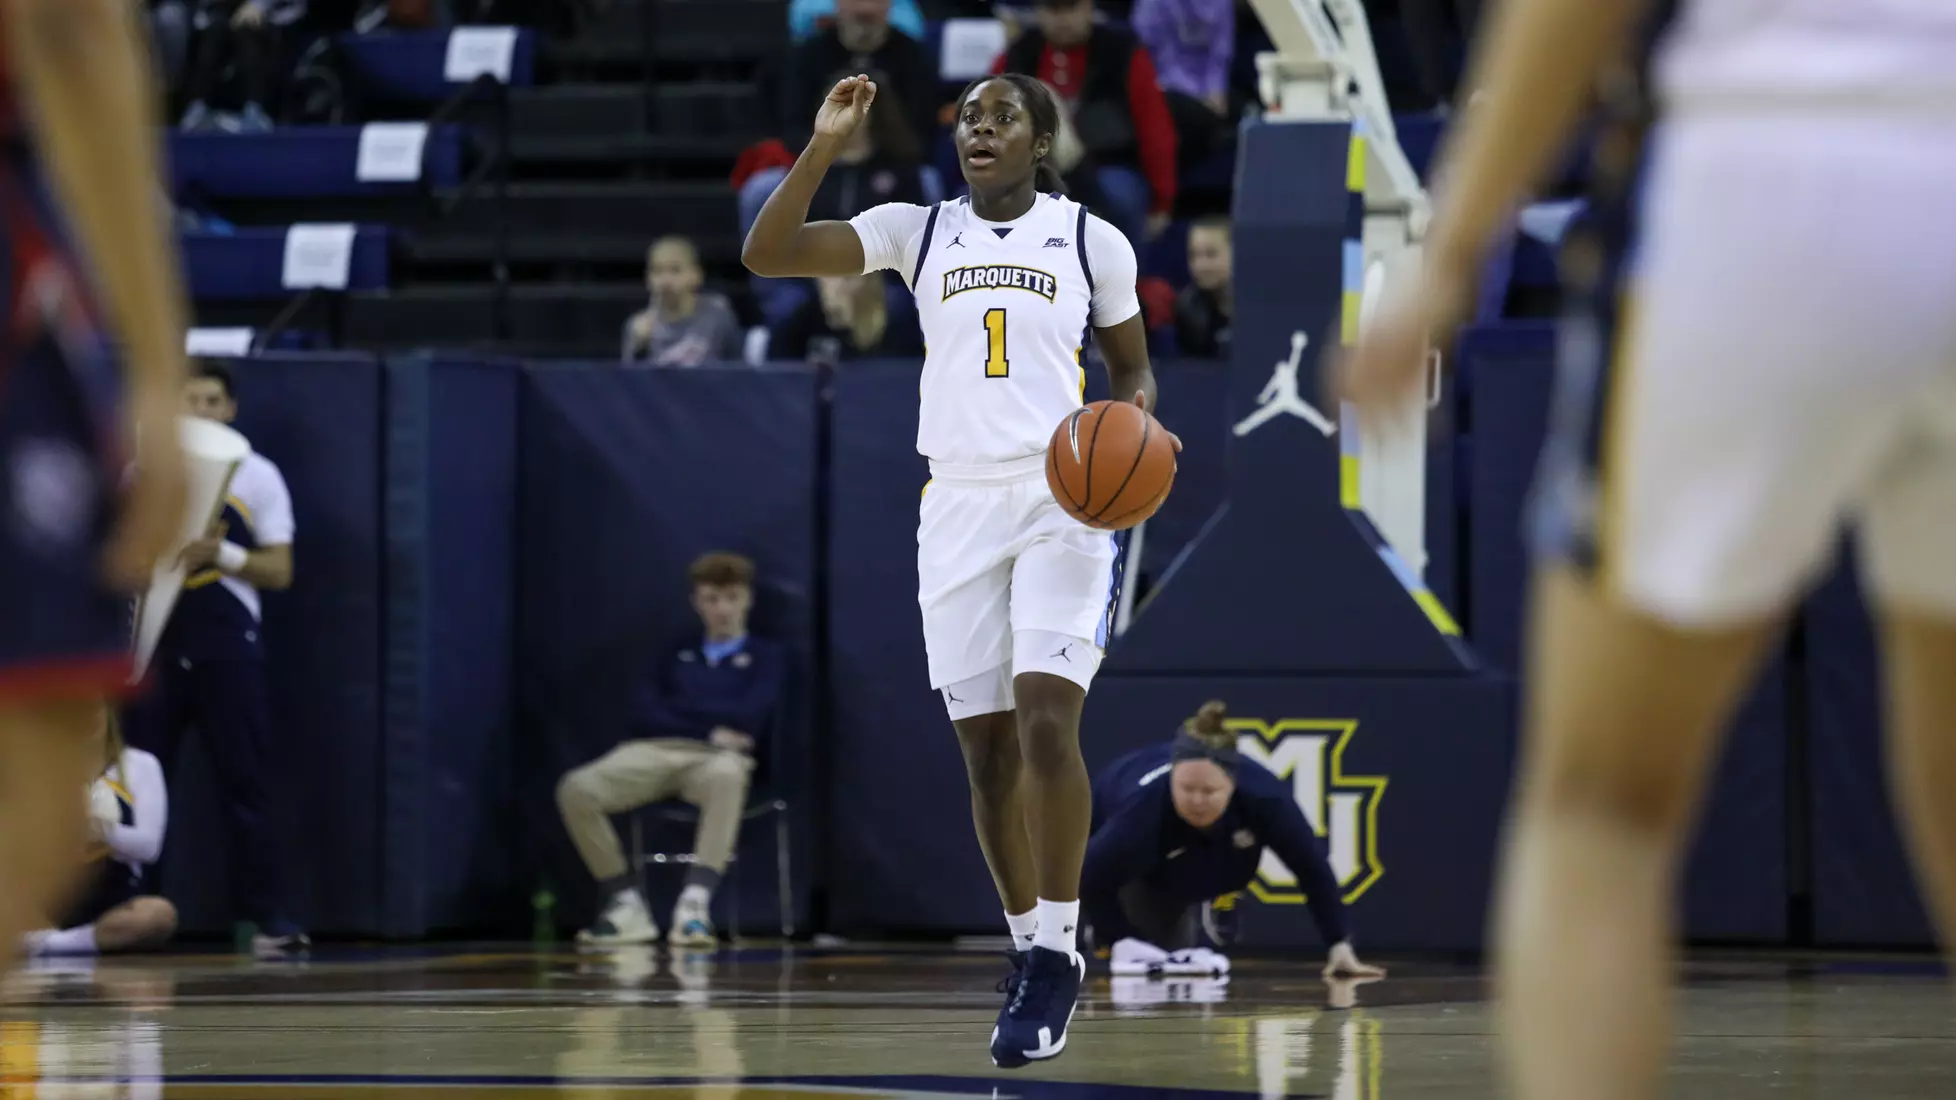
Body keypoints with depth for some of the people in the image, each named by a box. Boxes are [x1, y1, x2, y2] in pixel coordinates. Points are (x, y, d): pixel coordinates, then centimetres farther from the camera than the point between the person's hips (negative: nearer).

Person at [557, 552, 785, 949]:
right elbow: (646, 715, 11)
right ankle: (627, 905, -20)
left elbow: (750, 718, 0)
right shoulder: (679, 656, 27)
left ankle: (695, 905, -52)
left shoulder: (766, 657, 18)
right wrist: (709, 727, -3)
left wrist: (679, 709, 7)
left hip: (717, 757, -3)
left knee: (726, 777, -45)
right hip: (656, 751, 3)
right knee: (577, 788, -28)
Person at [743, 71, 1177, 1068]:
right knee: (985, 748, 4)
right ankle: (1030, 952, 18)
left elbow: (1132, 366, 12)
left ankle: (1057, 953, -8)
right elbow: (765, 255, -5)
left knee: (1046, 722, -19)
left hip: (1066, 501, -3)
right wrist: (825, 147, -15)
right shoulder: (916, 231, 5)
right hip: (959, 506, 3)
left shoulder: (1093, 239, 2)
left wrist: (1131, 419, -10)